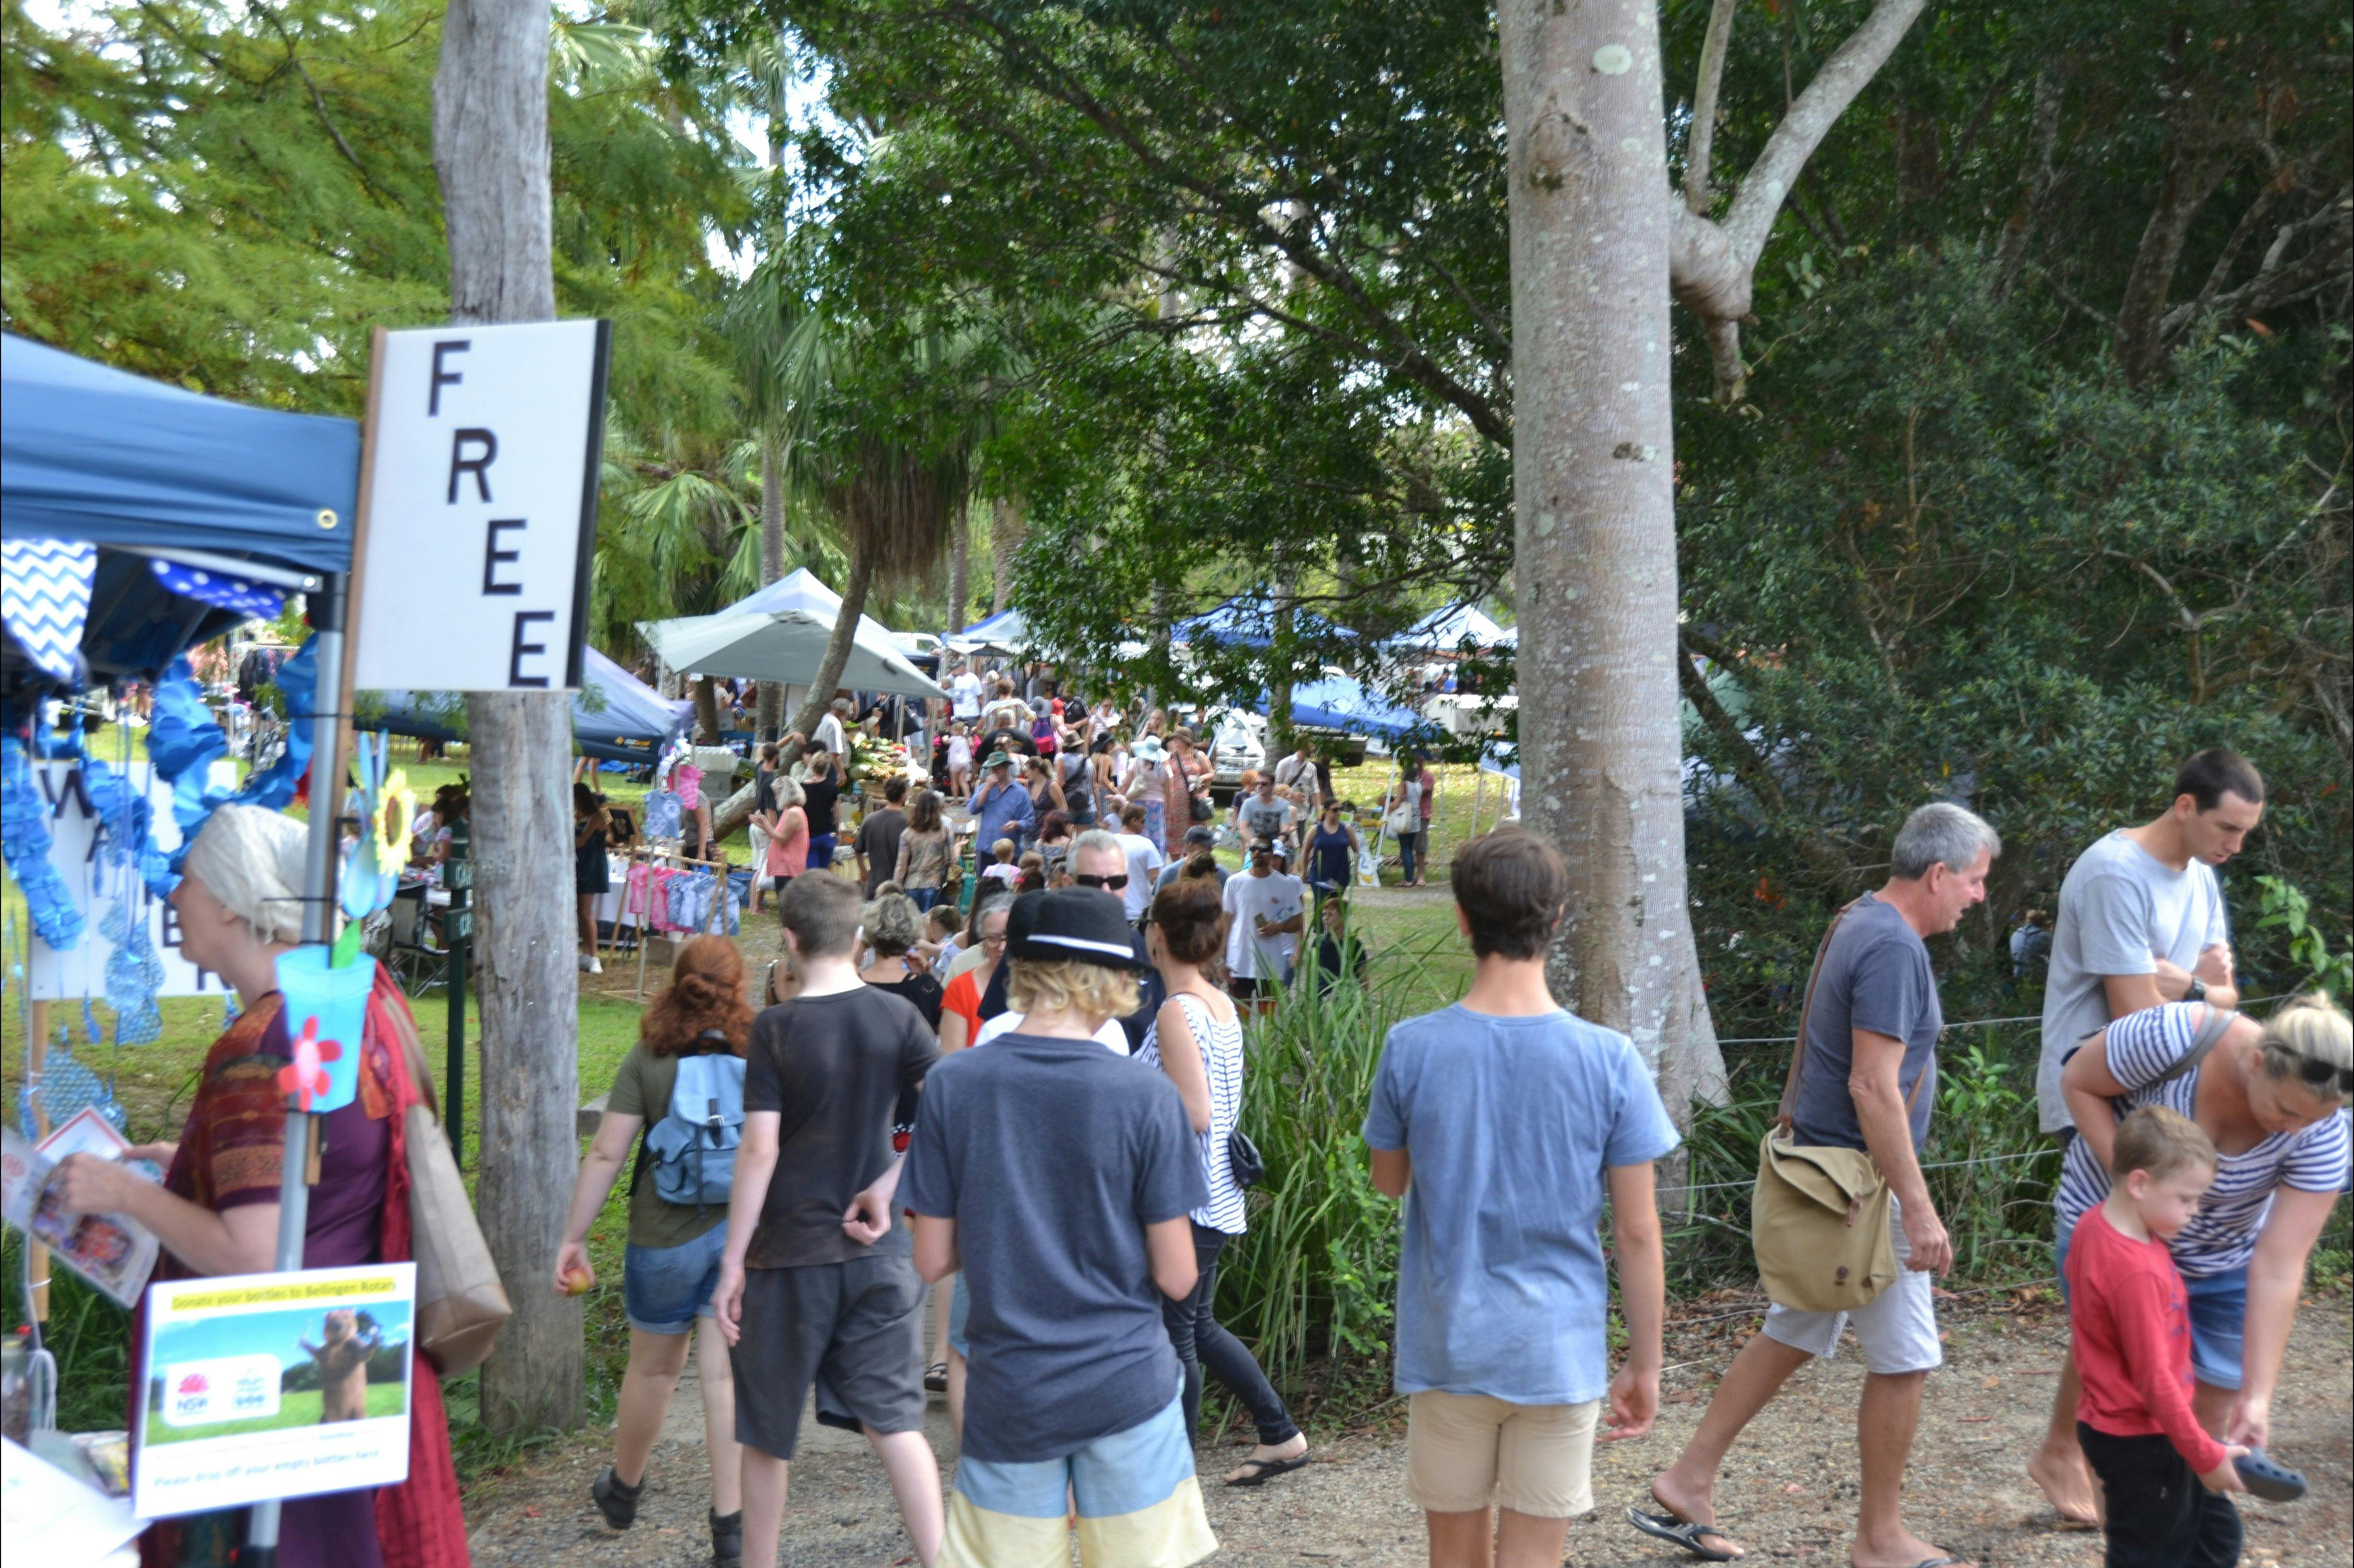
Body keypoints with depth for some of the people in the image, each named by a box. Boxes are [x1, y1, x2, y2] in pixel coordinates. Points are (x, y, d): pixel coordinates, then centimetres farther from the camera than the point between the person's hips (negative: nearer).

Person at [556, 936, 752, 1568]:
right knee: (727, 1375, 5)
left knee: (652, 1368, 18)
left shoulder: (649, 1056, -7)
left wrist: (574, 1236, -1)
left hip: (666, 1236, 0)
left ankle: (623, 1489, 39)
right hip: (744, 1232, 0)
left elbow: (606, 1154, -9)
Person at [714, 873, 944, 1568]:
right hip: (877, 1251, 3)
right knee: (895, 1421, 7)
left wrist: (732, 1262, -9)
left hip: (789, 1254, -3)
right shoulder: (898, 1017, -2)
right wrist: (886, 1188, -6)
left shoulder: (775, 1029, -11)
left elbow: (759, 1150, -14)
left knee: (766, 1434, 13)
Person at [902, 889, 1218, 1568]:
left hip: (1009, 1396, 2)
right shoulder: (1147, 1097, -13)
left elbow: (932, 1260, -3)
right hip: (1128, 1385, -1)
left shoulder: (953, 1085, -7)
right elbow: (1176, 1278, -9)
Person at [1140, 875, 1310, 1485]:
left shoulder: (1176, 1012, -19)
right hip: (1217, 1193, 9)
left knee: (1176, 1331, 3)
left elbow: (1195, 1114, -23)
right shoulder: (1222, 1004, 8)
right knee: (1199, 1325, 19)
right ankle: (1282, 1434, 26)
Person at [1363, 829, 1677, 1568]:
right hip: (1559, 1353, -1)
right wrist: (1644, 1366, 3)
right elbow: (1638, 1233, -7)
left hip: (1446, 1348, 1)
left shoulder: (1411, 1049, -10)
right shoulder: (1608, 1059, -12)